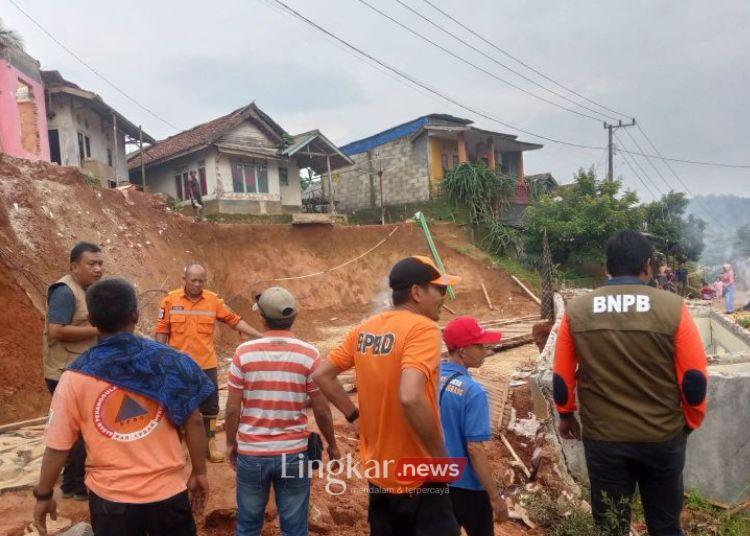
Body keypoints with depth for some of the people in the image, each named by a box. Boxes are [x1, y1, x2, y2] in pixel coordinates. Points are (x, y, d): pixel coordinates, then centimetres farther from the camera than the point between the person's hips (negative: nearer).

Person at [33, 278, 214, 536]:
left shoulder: (75, 377, -11)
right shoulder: (167, 360, -11)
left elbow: (57, 447, -5)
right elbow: (193, 422, -7)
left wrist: (43, 495, 11)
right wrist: (199, 473, 5)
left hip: (111, 498, 0)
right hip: (168, 491, 0)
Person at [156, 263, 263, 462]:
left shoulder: (213, 300, -2)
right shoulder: (171, 300, -5)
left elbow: (234, 320, 1)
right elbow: (162, 331, -1)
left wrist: (260, 336, -5)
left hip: (206, 364, 1)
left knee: (210, 406, 9)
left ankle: (210, 445, 25)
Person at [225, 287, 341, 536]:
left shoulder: (244, 352, -7)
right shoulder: (309, 354, -9)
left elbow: (233, 408, -4)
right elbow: (321, 409, -4)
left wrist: (231, 443, 12)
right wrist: (332, 444, 11)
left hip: (251, 452, 1)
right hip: (293, 453, -1)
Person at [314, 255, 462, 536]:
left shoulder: (364, 329, 2)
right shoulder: (423, 328, -20)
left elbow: (322, 375, 7)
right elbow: (410, 397, -33)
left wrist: (355, 416, 10)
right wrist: (440, 455, -20)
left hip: (378, 472, 7)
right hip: (418, 477, -7)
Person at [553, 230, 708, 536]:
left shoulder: (576, 311, -8)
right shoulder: (674, 309, -12)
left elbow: (562, 378, 1)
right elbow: (694, 379, -5)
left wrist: (566, 415, 19)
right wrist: (691, 422, 13)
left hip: (602, 438, 0)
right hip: (663, 437, 0)